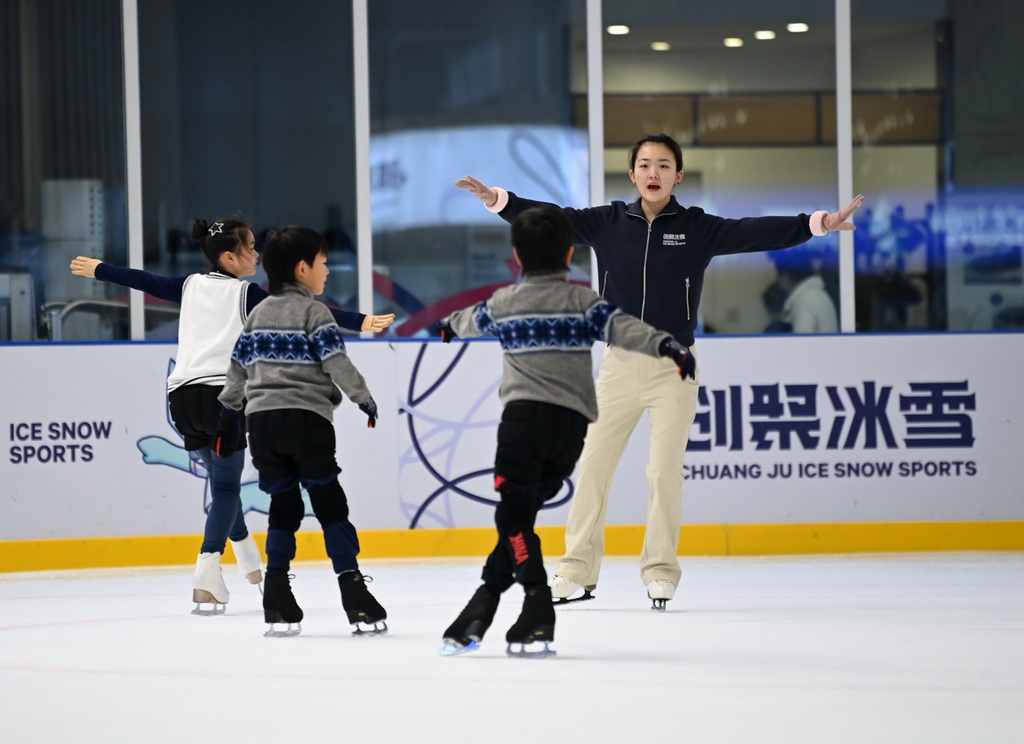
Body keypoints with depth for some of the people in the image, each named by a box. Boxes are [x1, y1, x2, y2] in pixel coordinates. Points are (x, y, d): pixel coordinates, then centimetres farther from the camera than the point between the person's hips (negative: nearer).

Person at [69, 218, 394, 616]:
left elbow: (143, 280, 29)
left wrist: (97, 269, 46)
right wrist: (359, 322, -15)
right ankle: (206, 576, -19)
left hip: (182, 397, 6)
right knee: (226, 486, -3)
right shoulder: (246, 294, 0)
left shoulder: (190, 286, 15)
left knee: (222, 477, 21)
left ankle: (250, 563, 34)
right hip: (222, 395, -6)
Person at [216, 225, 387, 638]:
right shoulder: (313, 311, -3)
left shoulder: (258, 313, 17)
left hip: (261, 418, 6)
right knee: (330, 503, -2)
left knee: (283, 506, 10)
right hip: (306, 418, -6)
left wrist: (229, 414, 25)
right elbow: (335, 361, -12)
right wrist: (363, 397, -3)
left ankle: (278, 604, 3)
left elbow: (239, 366, 19)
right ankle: (354, 595, -6)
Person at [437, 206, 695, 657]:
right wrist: (666, 345, -22)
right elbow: (621, 328, -12)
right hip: (574, 422, 2)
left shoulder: (502, 304, 10)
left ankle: (538, 609, -20)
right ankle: (482, 606, 8)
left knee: (514, 513, -4)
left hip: (525, 413, -2)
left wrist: (449, 325, 55)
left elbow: (472, 321, 32)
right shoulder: (584, 301, 6)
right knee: (520, 512, 10)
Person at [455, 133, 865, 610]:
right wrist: (499, 201, -17)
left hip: (674, 367, -2)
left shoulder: (698, 229, -2)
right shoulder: (608, 223, 2)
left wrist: (816, 224, -21)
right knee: (592, 465, 1)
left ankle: (660, 571, 11)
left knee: (665, 470, -3)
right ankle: (577, 572, 10)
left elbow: (758, 233, -10)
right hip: (620, 364, 2)